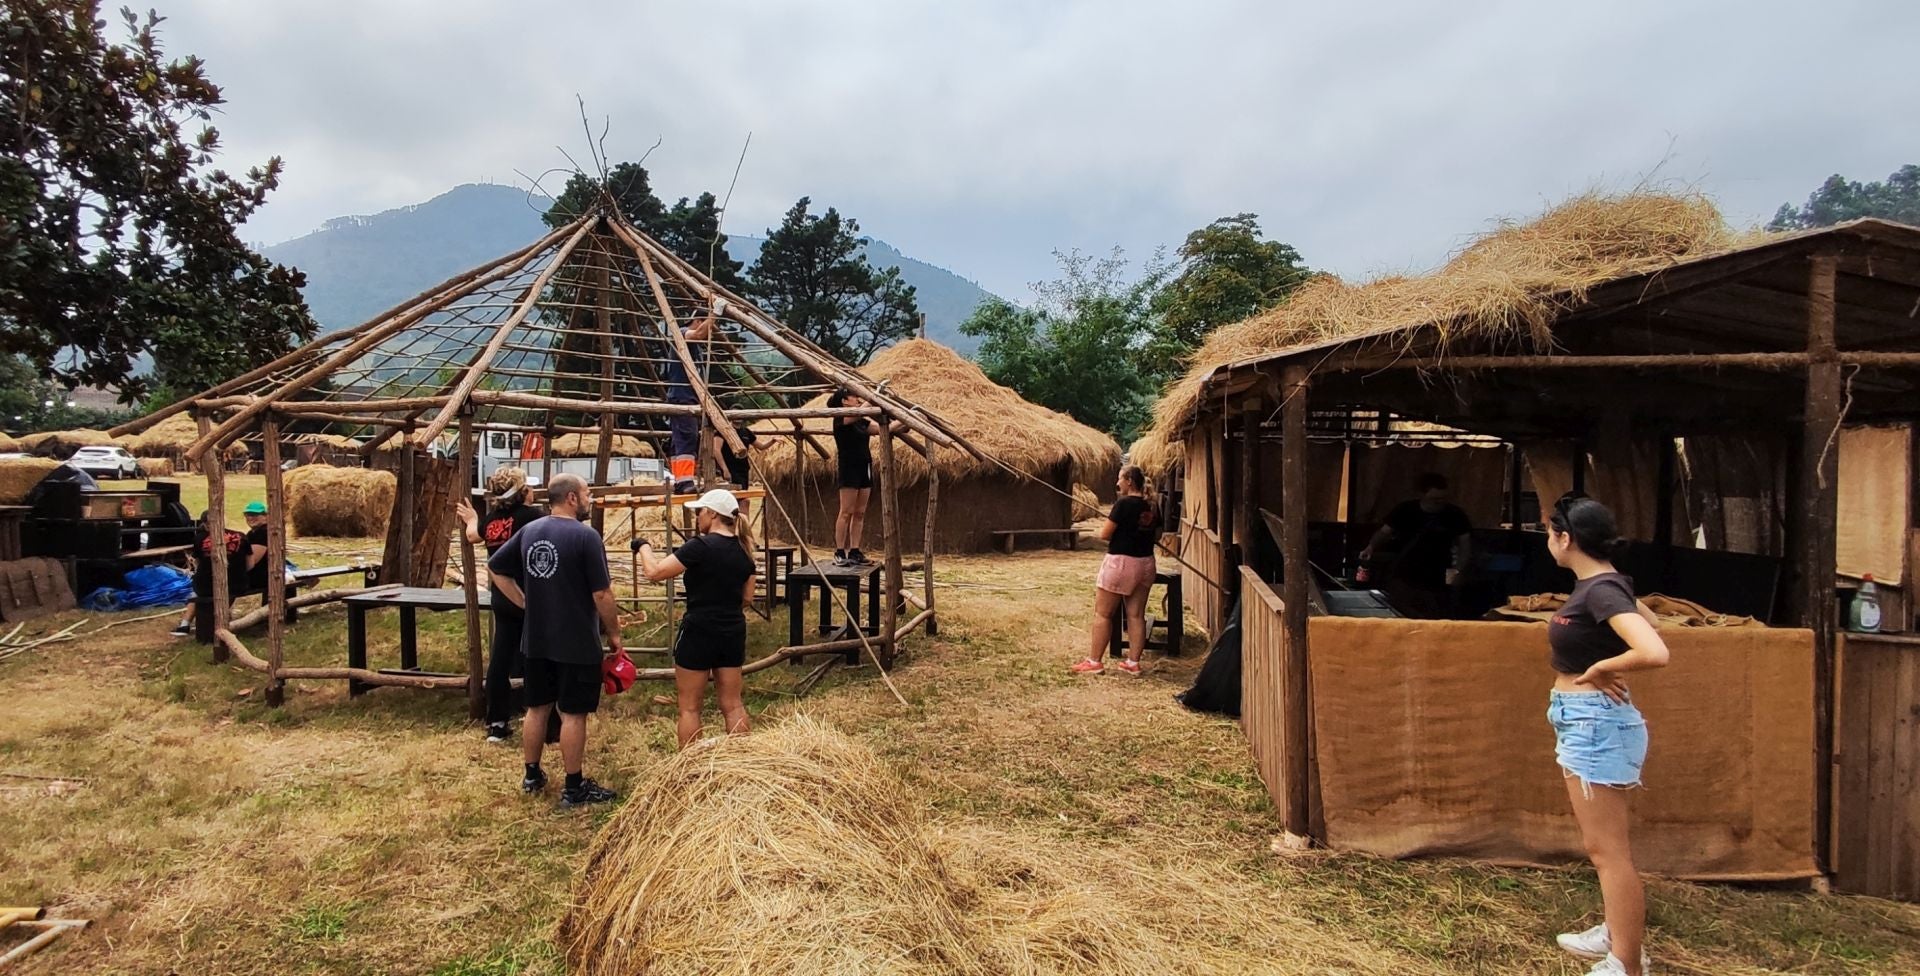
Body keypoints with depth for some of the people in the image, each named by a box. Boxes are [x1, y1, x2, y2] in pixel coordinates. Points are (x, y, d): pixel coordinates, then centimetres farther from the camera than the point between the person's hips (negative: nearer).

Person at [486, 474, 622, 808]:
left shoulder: (529, 531, 5)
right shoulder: (586, 536, -17)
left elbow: (495, 569, 14)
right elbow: (602, 595, -17)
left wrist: (526, 604, 14)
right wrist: (614, 634, -4)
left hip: (536, 640, 7)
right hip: (578, 642, -7)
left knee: (537, 707, 18)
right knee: (573, 713, 2)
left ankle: (532, 776, 32)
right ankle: (574, 789, 11)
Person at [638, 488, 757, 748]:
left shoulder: (701, 546, -16)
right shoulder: (743, 551, 6)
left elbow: (654, 572, -16)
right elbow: (747, 597, 12)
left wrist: (644, 546, 0)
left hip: (699, 632, -6)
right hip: (733, 632, 7)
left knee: (689, 707, 6)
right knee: (732, 704, 13)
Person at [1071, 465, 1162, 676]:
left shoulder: (1124, 503, -16)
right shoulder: (1152, 505, 5)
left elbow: (1104, 534, -14)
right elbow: (1157, 535, 15)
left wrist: (1107, 523, 5)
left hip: (1120, 562, -7)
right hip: (1145, 563, 7)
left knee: (1102, 613, 3)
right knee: (1136, 615, 10)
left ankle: (1094, 661, 8)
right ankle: (1133, 662, 13)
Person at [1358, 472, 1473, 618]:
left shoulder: (1454, 515, -3)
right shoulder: (1405, 510, -3)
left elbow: (1465, 545, 3)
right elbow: (1385, 532, 3)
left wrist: (1457, 569, -14)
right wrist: (1371, 547, -18)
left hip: (1437, 585, 0)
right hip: (1402, 580, 0)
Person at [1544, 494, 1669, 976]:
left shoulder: (1600, 590, -21)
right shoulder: (1600, 582, 7)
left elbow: (1655, 653, -34)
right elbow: (1645, 616, 27)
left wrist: (1600, 668, -18)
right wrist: (1602, 660, 13)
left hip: (1595, 723, -10)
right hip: (1584, 721, 10)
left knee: (1607, 848, -1)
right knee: (1604, 843, 22)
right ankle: (1617, 935, 37)